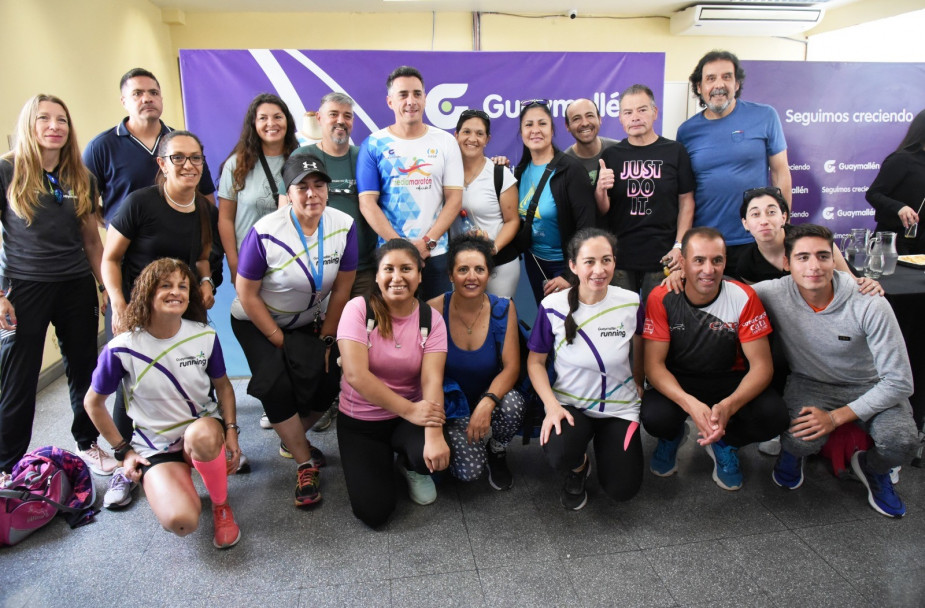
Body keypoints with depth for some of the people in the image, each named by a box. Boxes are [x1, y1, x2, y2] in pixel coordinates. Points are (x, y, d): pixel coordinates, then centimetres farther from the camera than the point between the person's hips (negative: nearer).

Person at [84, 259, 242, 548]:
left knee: (202, 435, -40)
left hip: (204, 428, 1)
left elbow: (222, 385, 8)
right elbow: (93, 402, 2)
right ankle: (160, 481, 11)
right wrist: (124, 450, 3)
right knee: (181, 522, -28)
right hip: (156, 447, -1)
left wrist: (231, 431, -5)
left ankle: (221, 506, -9)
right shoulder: (122, 348, -13)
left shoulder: (205, 337, -7)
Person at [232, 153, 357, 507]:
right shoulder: (266, 232, -25)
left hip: (310, 322, 3)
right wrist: (280, 341, -15)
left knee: (327, 384, -10)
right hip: (257, 322, -3)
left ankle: (291, 440, 22)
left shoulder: (344, 226, -17)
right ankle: (306, 465, -4)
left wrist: (326, 340, -6)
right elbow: (247, 295, -18)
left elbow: (342, 289, -9)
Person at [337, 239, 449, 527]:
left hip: (411, 415, 2)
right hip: (359, 420, -1)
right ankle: (383, 460, 21)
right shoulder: (358, 309, -15)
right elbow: (355, 374, -24)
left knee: (432, 456, -30)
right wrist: (408, 409, -27)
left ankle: (411, 467, 10)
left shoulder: (431, 319, -9)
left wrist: (434, 435, -36)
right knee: (373, 512, -14)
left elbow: (432, 380, -20)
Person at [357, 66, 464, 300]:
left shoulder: (445, 142, 5)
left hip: (435, 254, 1)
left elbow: (454, 199, 1)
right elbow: (367, 203, -4)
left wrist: (427, 242, -10)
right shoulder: (373, 145, 2)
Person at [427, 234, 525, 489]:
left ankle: (497, 451, 1)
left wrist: (487, 403, -33)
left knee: (512, 403, -33)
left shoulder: (503, 308, -11)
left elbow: (511, 367, -14)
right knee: (469, 471, -22)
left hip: (490, 394, 2)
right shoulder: (434, 310, -15)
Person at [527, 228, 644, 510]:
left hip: (619, 407, 2)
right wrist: (552, 406, -18)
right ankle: (578, 467, 9)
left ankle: (604, 443, 26)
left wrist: (638, 384, 20)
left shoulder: (631, 302, -10)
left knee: (622, 490, -9)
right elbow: (535, 361, -6)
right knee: (559, 454, -32)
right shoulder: (553, 306, -14)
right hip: (570, 404, -1)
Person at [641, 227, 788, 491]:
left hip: (728, 380, 1)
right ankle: (673, 435, 10)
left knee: (774, 416, -27)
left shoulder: (744, 297, -15)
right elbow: (654, 364, -18)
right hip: (677, 382, -1)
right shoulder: (662, 298, -16)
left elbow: (761, 365, -15)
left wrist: (728, 405, -35)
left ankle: (724, 442, 9)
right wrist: (691, 404, -36)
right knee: (654, 416, -32)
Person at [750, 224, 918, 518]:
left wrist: (836, 417, -23)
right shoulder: (774, 294, -19)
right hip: (810, 383, 0)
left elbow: (899, 382, -18)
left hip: (870, 387, 0)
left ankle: (872, 468, 12)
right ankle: (790, 452, 11)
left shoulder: (869, 304, -23)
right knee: (803, 439, -30)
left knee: (901, 443, -28)